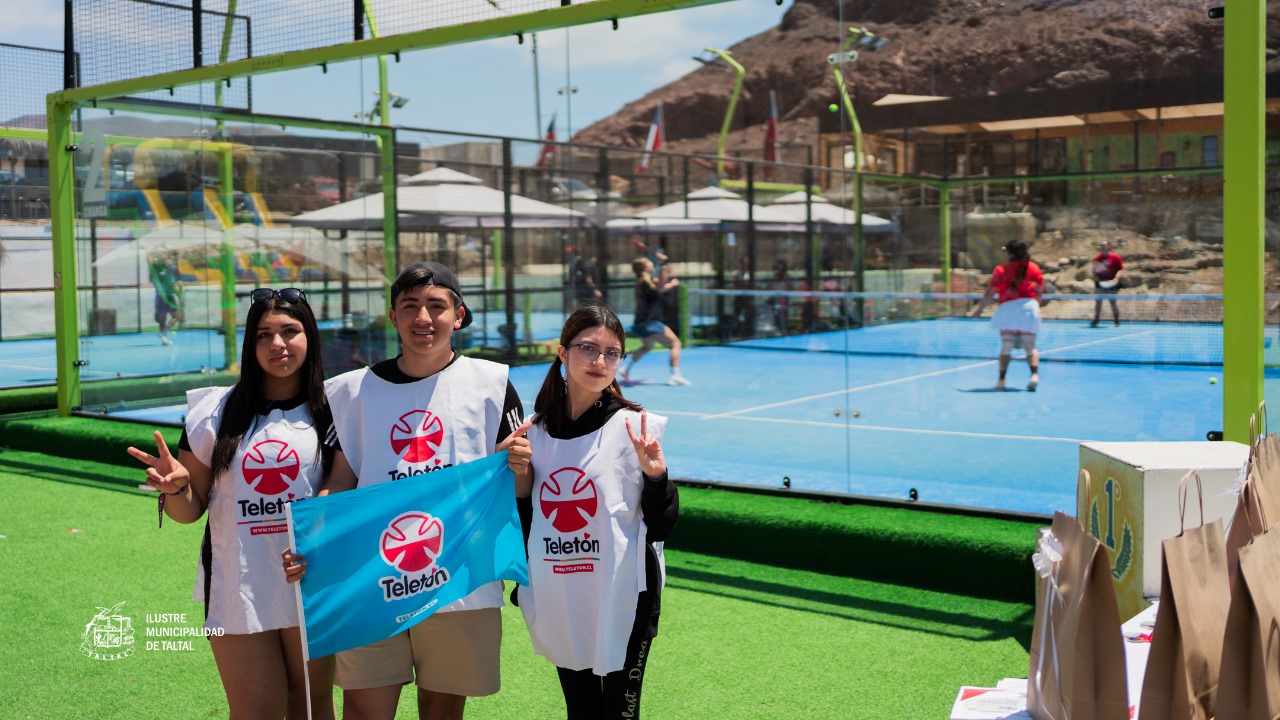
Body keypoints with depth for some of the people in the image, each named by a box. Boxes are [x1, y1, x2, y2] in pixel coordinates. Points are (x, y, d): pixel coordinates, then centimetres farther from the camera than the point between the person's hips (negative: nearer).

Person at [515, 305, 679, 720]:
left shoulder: (636, 428, -9)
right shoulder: (533, 431, 1)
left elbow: (661, 529, -9)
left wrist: (655, 477, -23)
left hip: (622, 605, -3)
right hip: (558, 604, 4)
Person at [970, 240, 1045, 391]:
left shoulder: (1001, 270, 3)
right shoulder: (1034, 268, 9)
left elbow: (989, 294, 4)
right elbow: (1040, 293, 11)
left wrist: (979, 309, 17)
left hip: (1007, 309, -1)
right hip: (1029, 307, 2)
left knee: (1006, 347, 4)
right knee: (1030, 347, 6)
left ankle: (1001, 379, -5)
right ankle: (1034, 373, -16)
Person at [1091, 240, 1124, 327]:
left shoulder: (1115, 257, -6)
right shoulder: (1097, 258, 6)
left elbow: (1120, 269, -5)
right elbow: (1094, 271, 11)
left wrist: (1116, 278, -20)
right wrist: (1095, 277, -7)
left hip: (1111, 284, -4)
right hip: (1100, 283, 4)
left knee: (1113, 302, 0)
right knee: (1098, 301, 4)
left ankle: (1117, 321, 10)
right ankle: (1096, 320, 11)